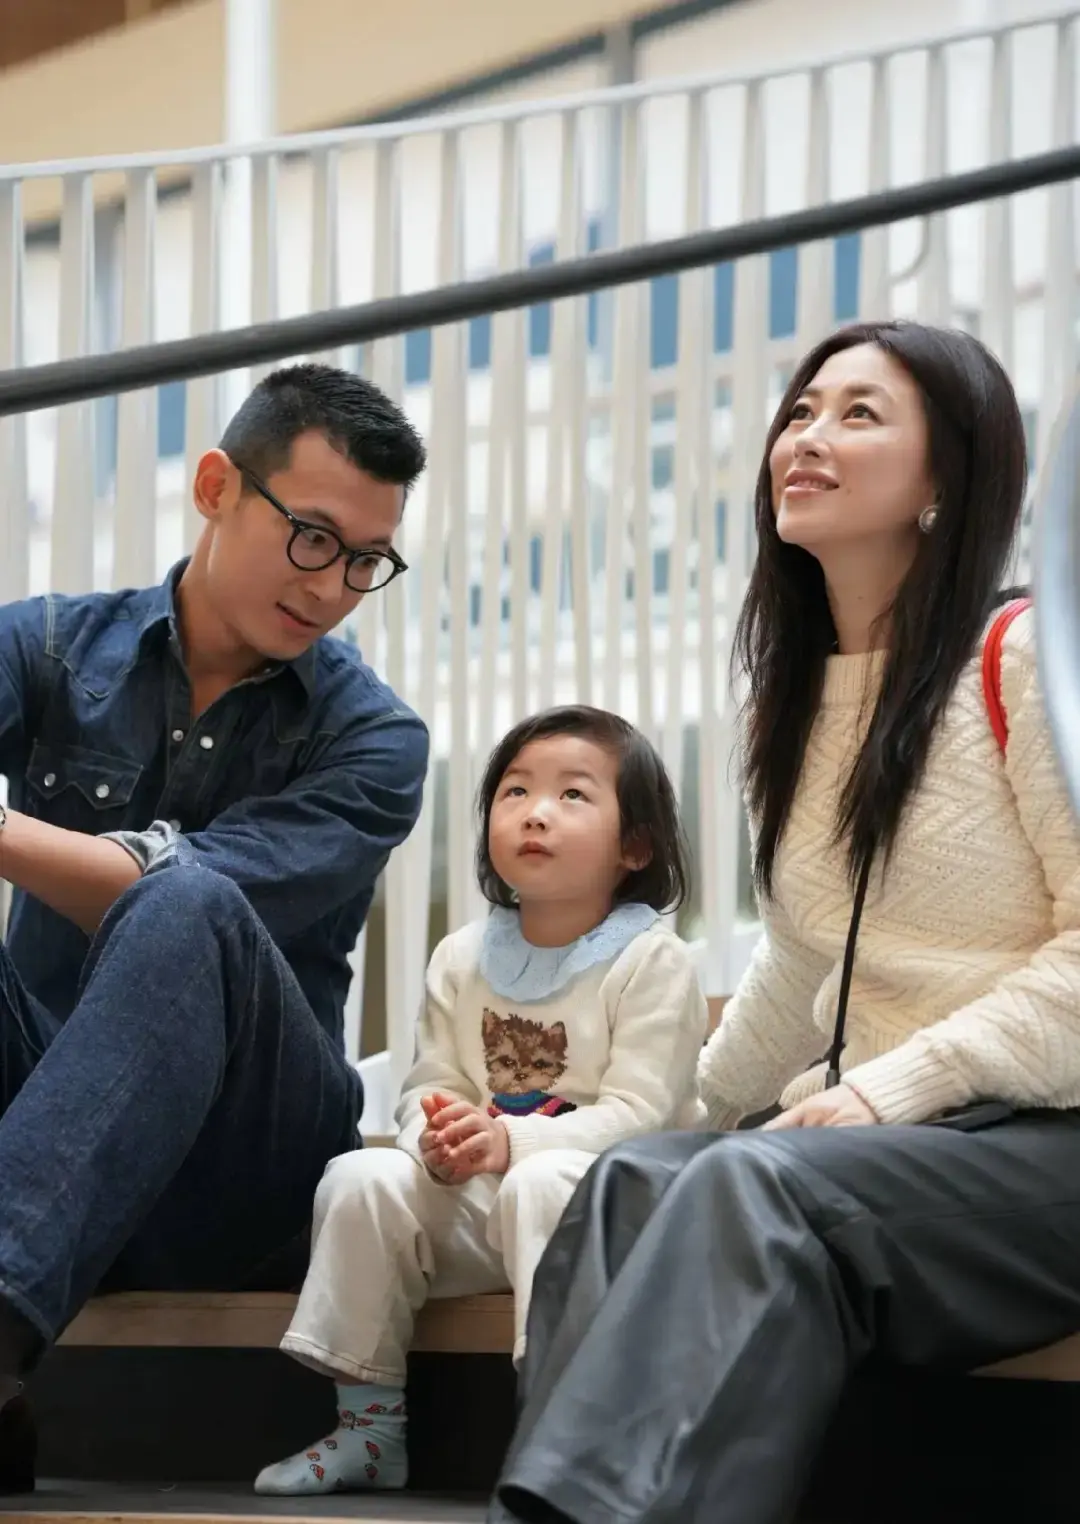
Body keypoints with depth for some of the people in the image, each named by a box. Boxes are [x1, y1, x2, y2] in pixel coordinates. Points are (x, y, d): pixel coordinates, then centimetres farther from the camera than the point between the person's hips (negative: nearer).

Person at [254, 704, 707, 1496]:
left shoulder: (654, 962, -8)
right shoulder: (463, 958, 10)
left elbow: (638, 1111, -17)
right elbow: (430, 1086, 7)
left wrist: (511, 1141, -30)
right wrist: (438, 1140, -19)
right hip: (474, 1203, 5)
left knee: (540, 1184, -37)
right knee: (362, 1178, -18)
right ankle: (369, 1425, -10)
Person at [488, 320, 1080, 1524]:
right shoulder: (787, 704, 17)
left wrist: (890, 1087, -18)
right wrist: (691, 1108, 19)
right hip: (877, 1133, 6)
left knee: (751, 1193, -33)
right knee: (633, 1183, -24)